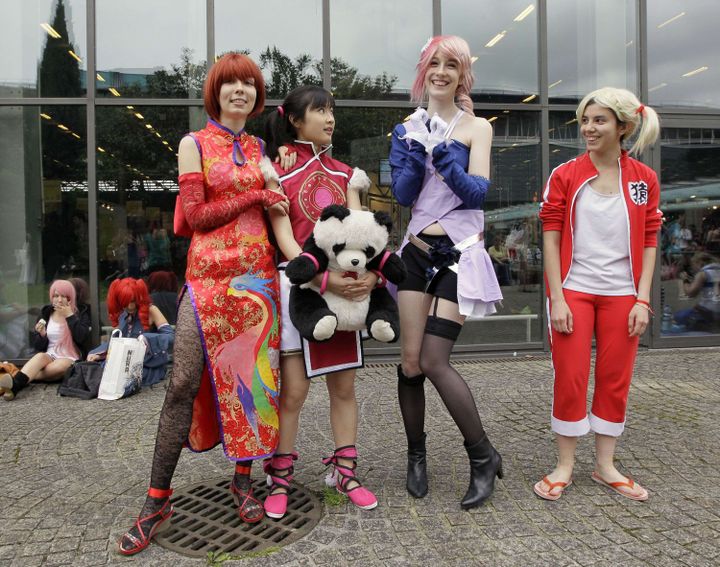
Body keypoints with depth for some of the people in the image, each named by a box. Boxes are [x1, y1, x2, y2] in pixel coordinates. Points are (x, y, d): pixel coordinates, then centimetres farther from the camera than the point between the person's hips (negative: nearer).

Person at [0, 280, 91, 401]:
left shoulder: (80, 314, 0)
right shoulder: (45, 313, 8)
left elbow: (81, 338, -17)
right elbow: (38, 346, 7)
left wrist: (70, 316, -17)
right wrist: (41, 335, -15)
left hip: (70, 358, -2)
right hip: (50, 355, 3)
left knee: (57, 367, -36)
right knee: (40, 356, -33)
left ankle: (15, 385, -37)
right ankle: (13, 383, -56)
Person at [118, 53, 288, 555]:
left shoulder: (261, 149, 16)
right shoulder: (195, 144, 5)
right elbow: (196, 216, -5)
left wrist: (275, 183, 0)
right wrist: (254, 194, -7)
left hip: (259, 274, 4)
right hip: (209, 274, -3)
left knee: (255, 376, 5)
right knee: (184, 383, -6)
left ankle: (243, 480, 22)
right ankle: (158, 499, 7)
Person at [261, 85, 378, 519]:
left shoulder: (344, 173, 14)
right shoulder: (278, 172, 0)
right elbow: (285, 239, -9)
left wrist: (372, 272, -16)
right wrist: (323, 278, -22)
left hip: (348, 284, 4)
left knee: (344, 386, 9)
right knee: (293, 390, -1)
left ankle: (346, 473, 22)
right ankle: (280, 479, 16)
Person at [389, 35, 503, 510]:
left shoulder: (477, 127, 3)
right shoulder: (408, 128, 10)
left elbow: (478, 193, -8)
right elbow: (403, 195, 1)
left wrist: (446, 161, -23)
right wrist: (417, 152, -14)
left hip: (461, 252, -3)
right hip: (418, 251, 3)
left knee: (435, 362, -10)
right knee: (410, 360, 1)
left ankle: (484, 457, 9)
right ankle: (416, 456, 22)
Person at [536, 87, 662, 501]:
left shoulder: (644, 179, 5)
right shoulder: (565, 176, 0)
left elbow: (649, 242, 5)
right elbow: (551, 237, -3)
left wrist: (643, 299, -3)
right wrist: (556, 297, -10)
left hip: (622, 295, 2)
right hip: (574, 291, -2)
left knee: (616, 380, 8)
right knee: (570, 378, 1)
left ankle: (606, 465, 24)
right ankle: (565, 466, 15)